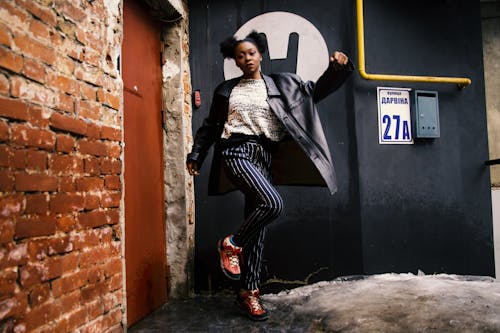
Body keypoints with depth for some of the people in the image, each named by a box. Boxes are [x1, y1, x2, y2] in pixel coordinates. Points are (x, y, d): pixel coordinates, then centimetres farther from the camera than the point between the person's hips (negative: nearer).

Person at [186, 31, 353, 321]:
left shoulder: (281, 84, 14)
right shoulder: (226, 90, 13)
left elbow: (316, 90, 14)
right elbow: (211, 126, 17)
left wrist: (337, 69, -3)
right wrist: (196, 155, 15)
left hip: (264, 156, 3)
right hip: (236, 151, -3)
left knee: (258, 224, 3)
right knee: (273, 203, -27)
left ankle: (249, 291, 13)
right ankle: (232, 243, -2)